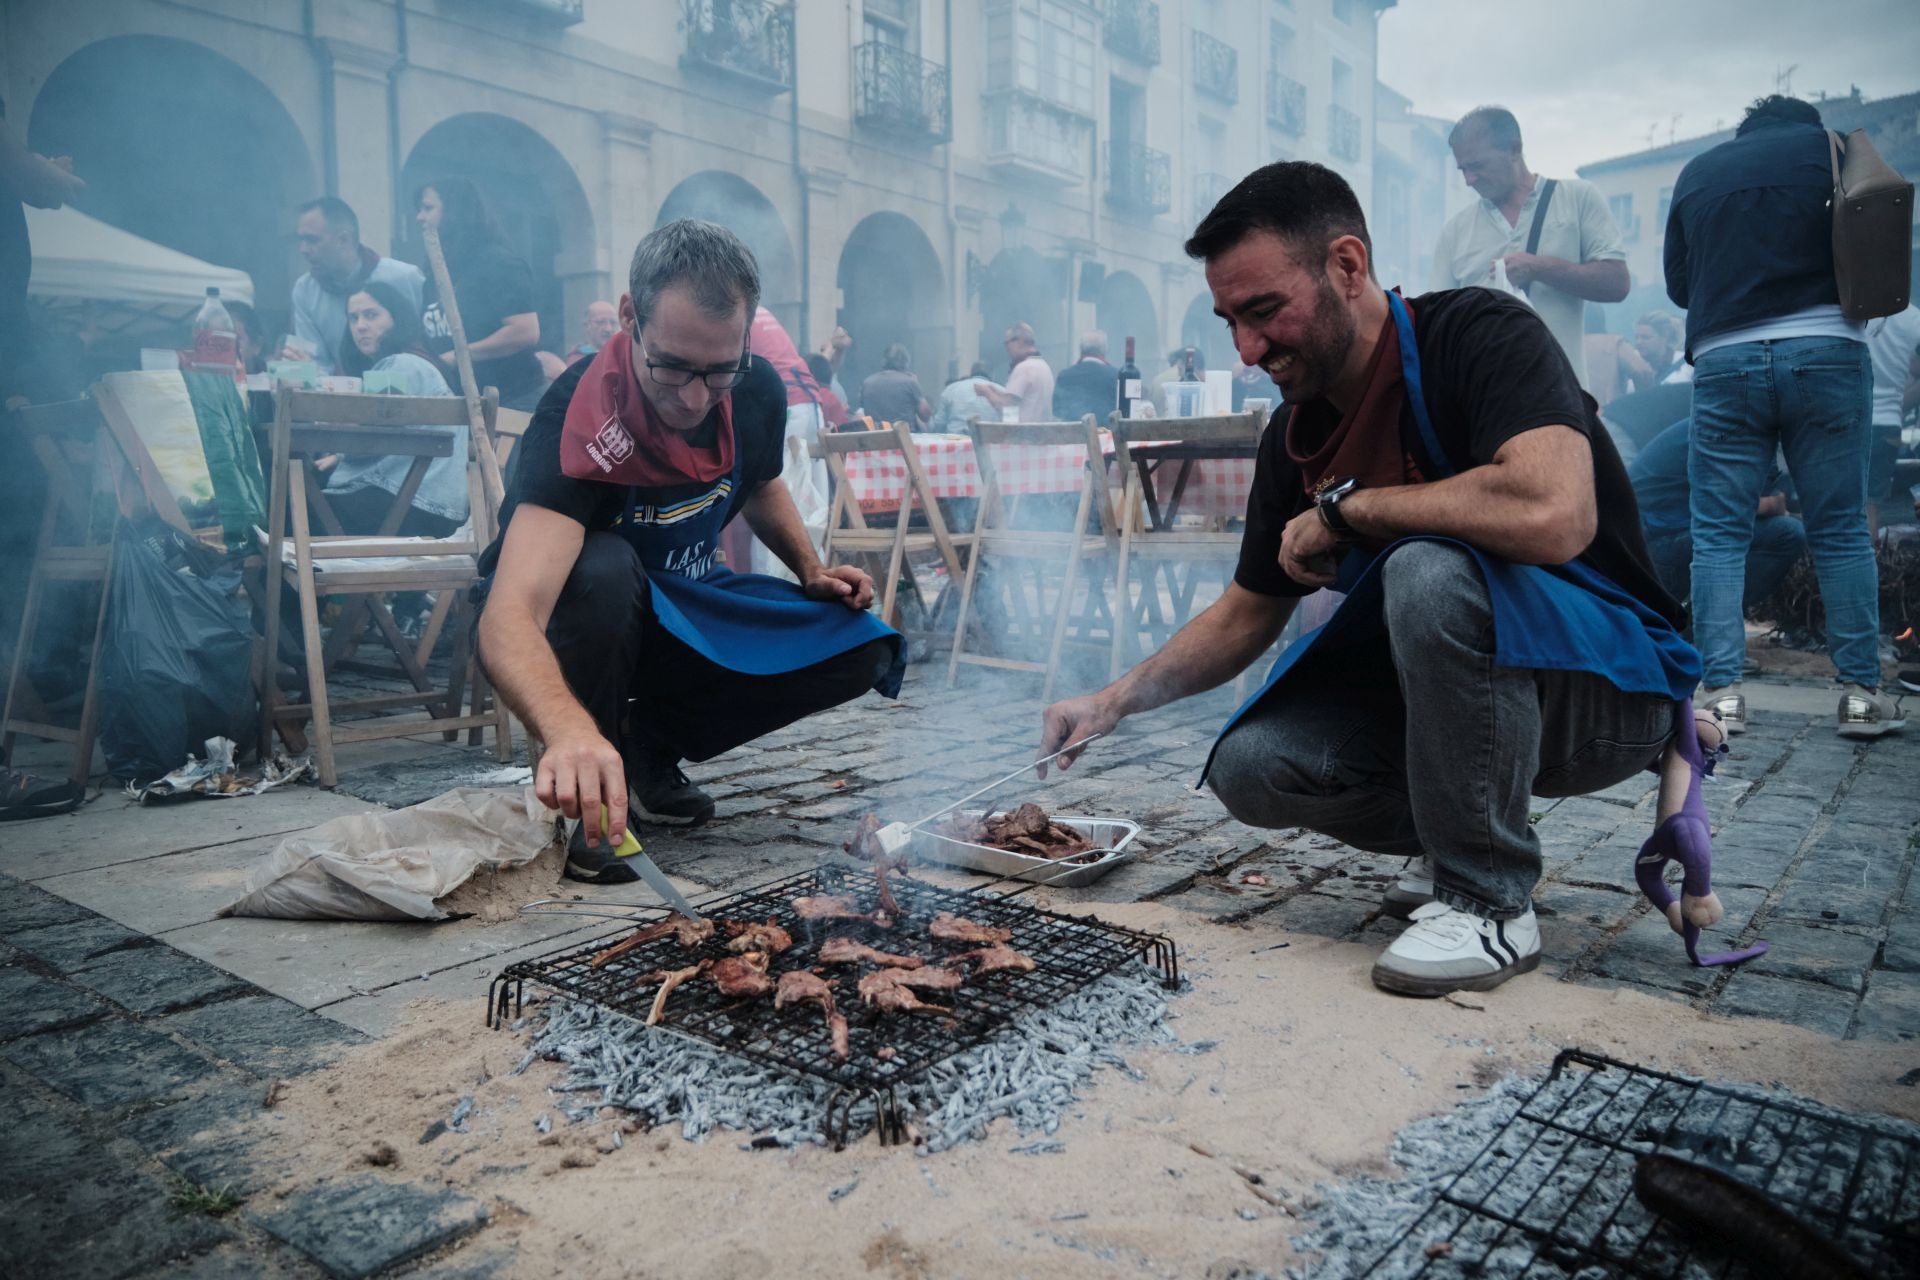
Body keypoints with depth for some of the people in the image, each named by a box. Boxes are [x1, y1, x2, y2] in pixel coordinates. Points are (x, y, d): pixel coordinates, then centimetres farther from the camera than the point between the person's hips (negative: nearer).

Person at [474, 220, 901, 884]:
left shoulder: (758, 391, -13)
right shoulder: (579, 418, -33)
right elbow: (509, 614, -47)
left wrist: (812, 572, -3)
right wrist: (569, 730, -67)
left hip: (683, 606, 6)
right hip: (568, 621, -5)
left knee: (860, 647, -12)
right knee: (602, 568, -39)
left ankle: (653, 750, 4)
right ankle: (587, 808, -16)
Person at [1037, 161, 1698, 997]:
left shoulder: (1481, 335, -20)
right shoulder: (1295, 436, 0)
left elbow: (1553, 514, -40)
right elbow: (1247, 613, 9)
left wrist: (1345, 507, -26)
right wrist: (1119, 698, -4)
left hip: (1611, 686, -6)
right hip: (1450, 691, 7)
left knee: (1428, 570, -35)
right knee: (1249, 766, -12)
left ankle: (1490, 903, -17)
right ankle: (1462, 838, 13)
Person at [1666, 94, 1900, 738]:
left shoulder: (1696, 171, 14)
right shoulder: (1827, 146, 9)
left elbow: (1677, 283, 18)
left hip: (1723, 360, 1)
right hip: (1826, 352, 0)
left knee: (1719, 534, 2)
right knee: (1841, 529, 5)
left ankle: (1722, 692, -4)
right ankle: (1862, 692, 6)